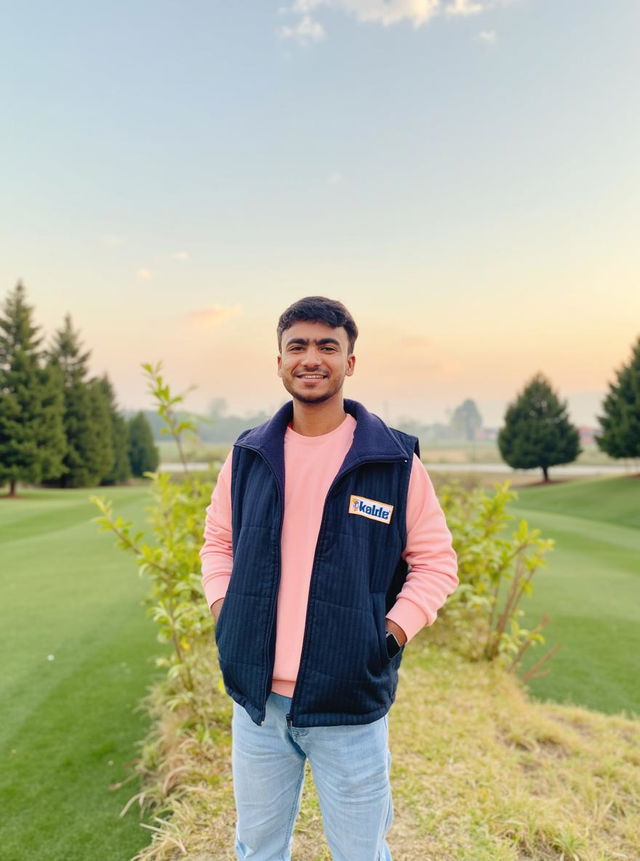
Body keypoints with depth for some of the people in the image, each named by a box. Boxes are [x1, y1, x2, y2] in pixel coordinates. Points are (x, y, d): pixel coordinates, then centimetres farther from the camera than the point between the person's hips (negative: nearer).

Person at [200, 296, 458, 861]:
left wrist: (391, 632, -11)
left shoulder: (395, 460, -8)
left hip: (350, 706, -3)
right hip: (256, 697, 3)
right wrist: (223, 610, 2)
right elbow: (218, 539, 15)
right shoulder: (248, 455, 1)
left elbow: (436, 560, -1)